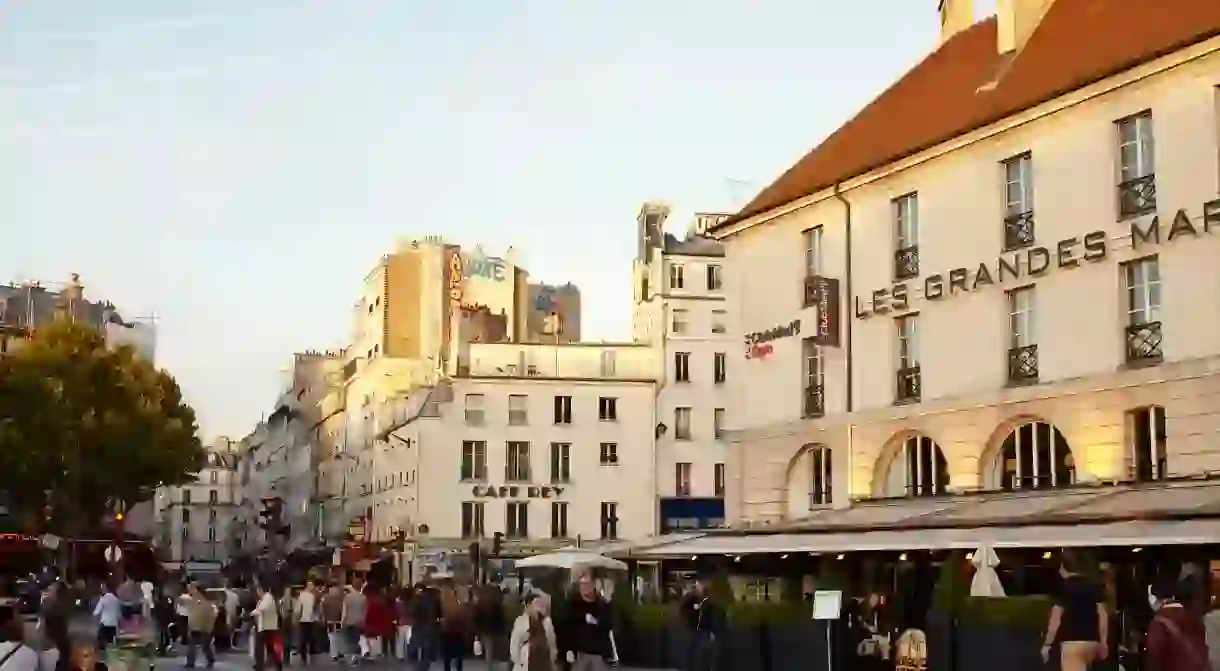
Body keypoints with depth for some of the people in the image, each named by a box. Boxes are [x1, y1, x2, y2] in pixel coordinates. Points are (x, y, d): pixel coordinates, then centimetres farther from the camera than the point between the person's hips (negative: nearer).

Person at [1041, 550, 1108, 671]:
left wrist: (1047, 644, -2)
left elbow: (1056, 619, -8)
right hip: (1092, 641, 7)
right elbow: (1103, 615, 9)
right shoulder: (1094, 587, 11)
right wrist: (1103, 642, 15)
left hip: (1072, 642, -7)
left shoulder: (1063, 588, -6)